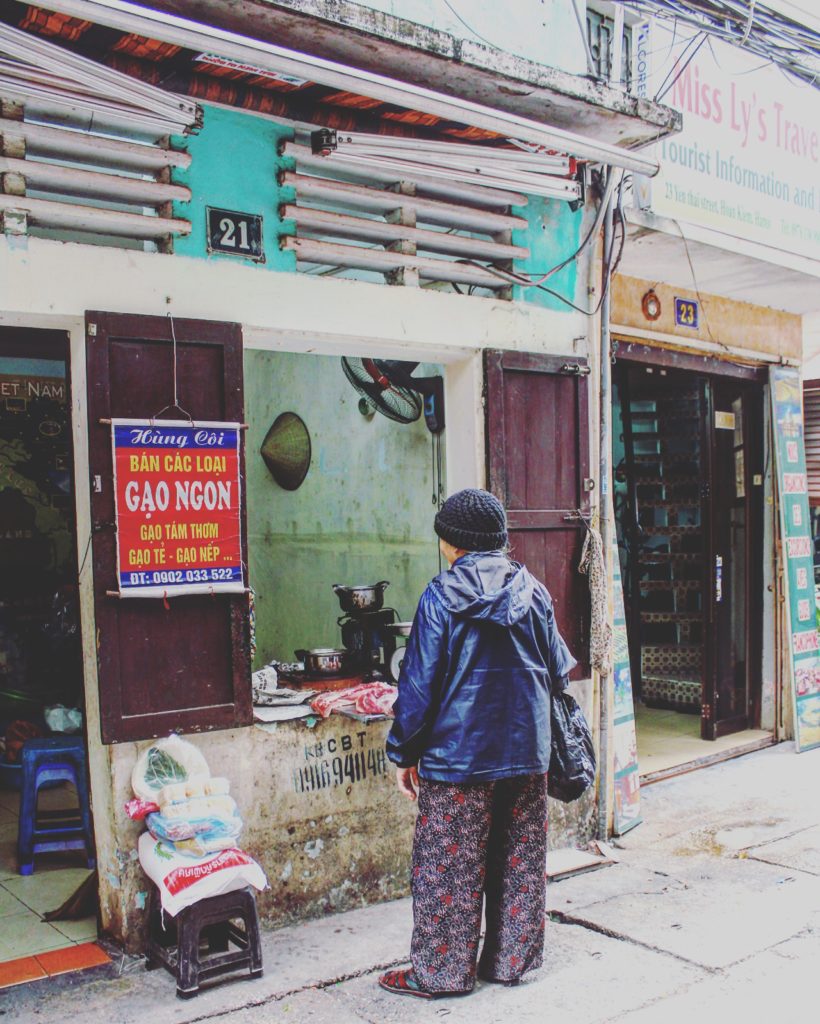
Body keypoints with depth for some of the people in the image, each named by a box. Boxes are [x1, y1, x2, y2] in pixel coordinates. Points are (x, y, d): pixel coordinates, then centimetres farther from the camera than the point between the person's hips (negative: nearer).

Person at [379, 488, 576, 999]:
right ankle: (510, 960, 26)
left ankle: (441, 972, 15)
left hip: (458, 751, -5)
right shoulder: (533, 591, 2)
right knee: (520, 861, 15)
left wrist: (404, 753, 0)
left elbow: (420, 683, -10)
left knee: (449, 865, 6)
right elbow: (559, 670, 11)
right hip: (527, 751, 5)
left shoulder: (441, 598, -11)